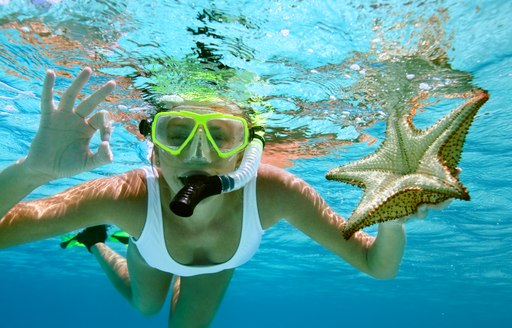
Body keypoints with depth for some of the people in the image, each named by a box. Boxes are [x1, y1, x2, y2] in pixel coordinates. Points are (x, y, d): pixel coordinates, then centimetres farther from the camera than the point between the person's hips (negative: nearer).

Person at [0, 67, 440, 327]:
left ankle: (187, 278, 55)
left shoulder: (272, 192, -45)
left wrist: (392, 218, -59)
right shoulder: (131, 196, -45)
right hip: (154, 250, 0)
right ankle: (97, 243, 57)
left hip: (220, 261, 1)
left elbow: (378, 267, -38)